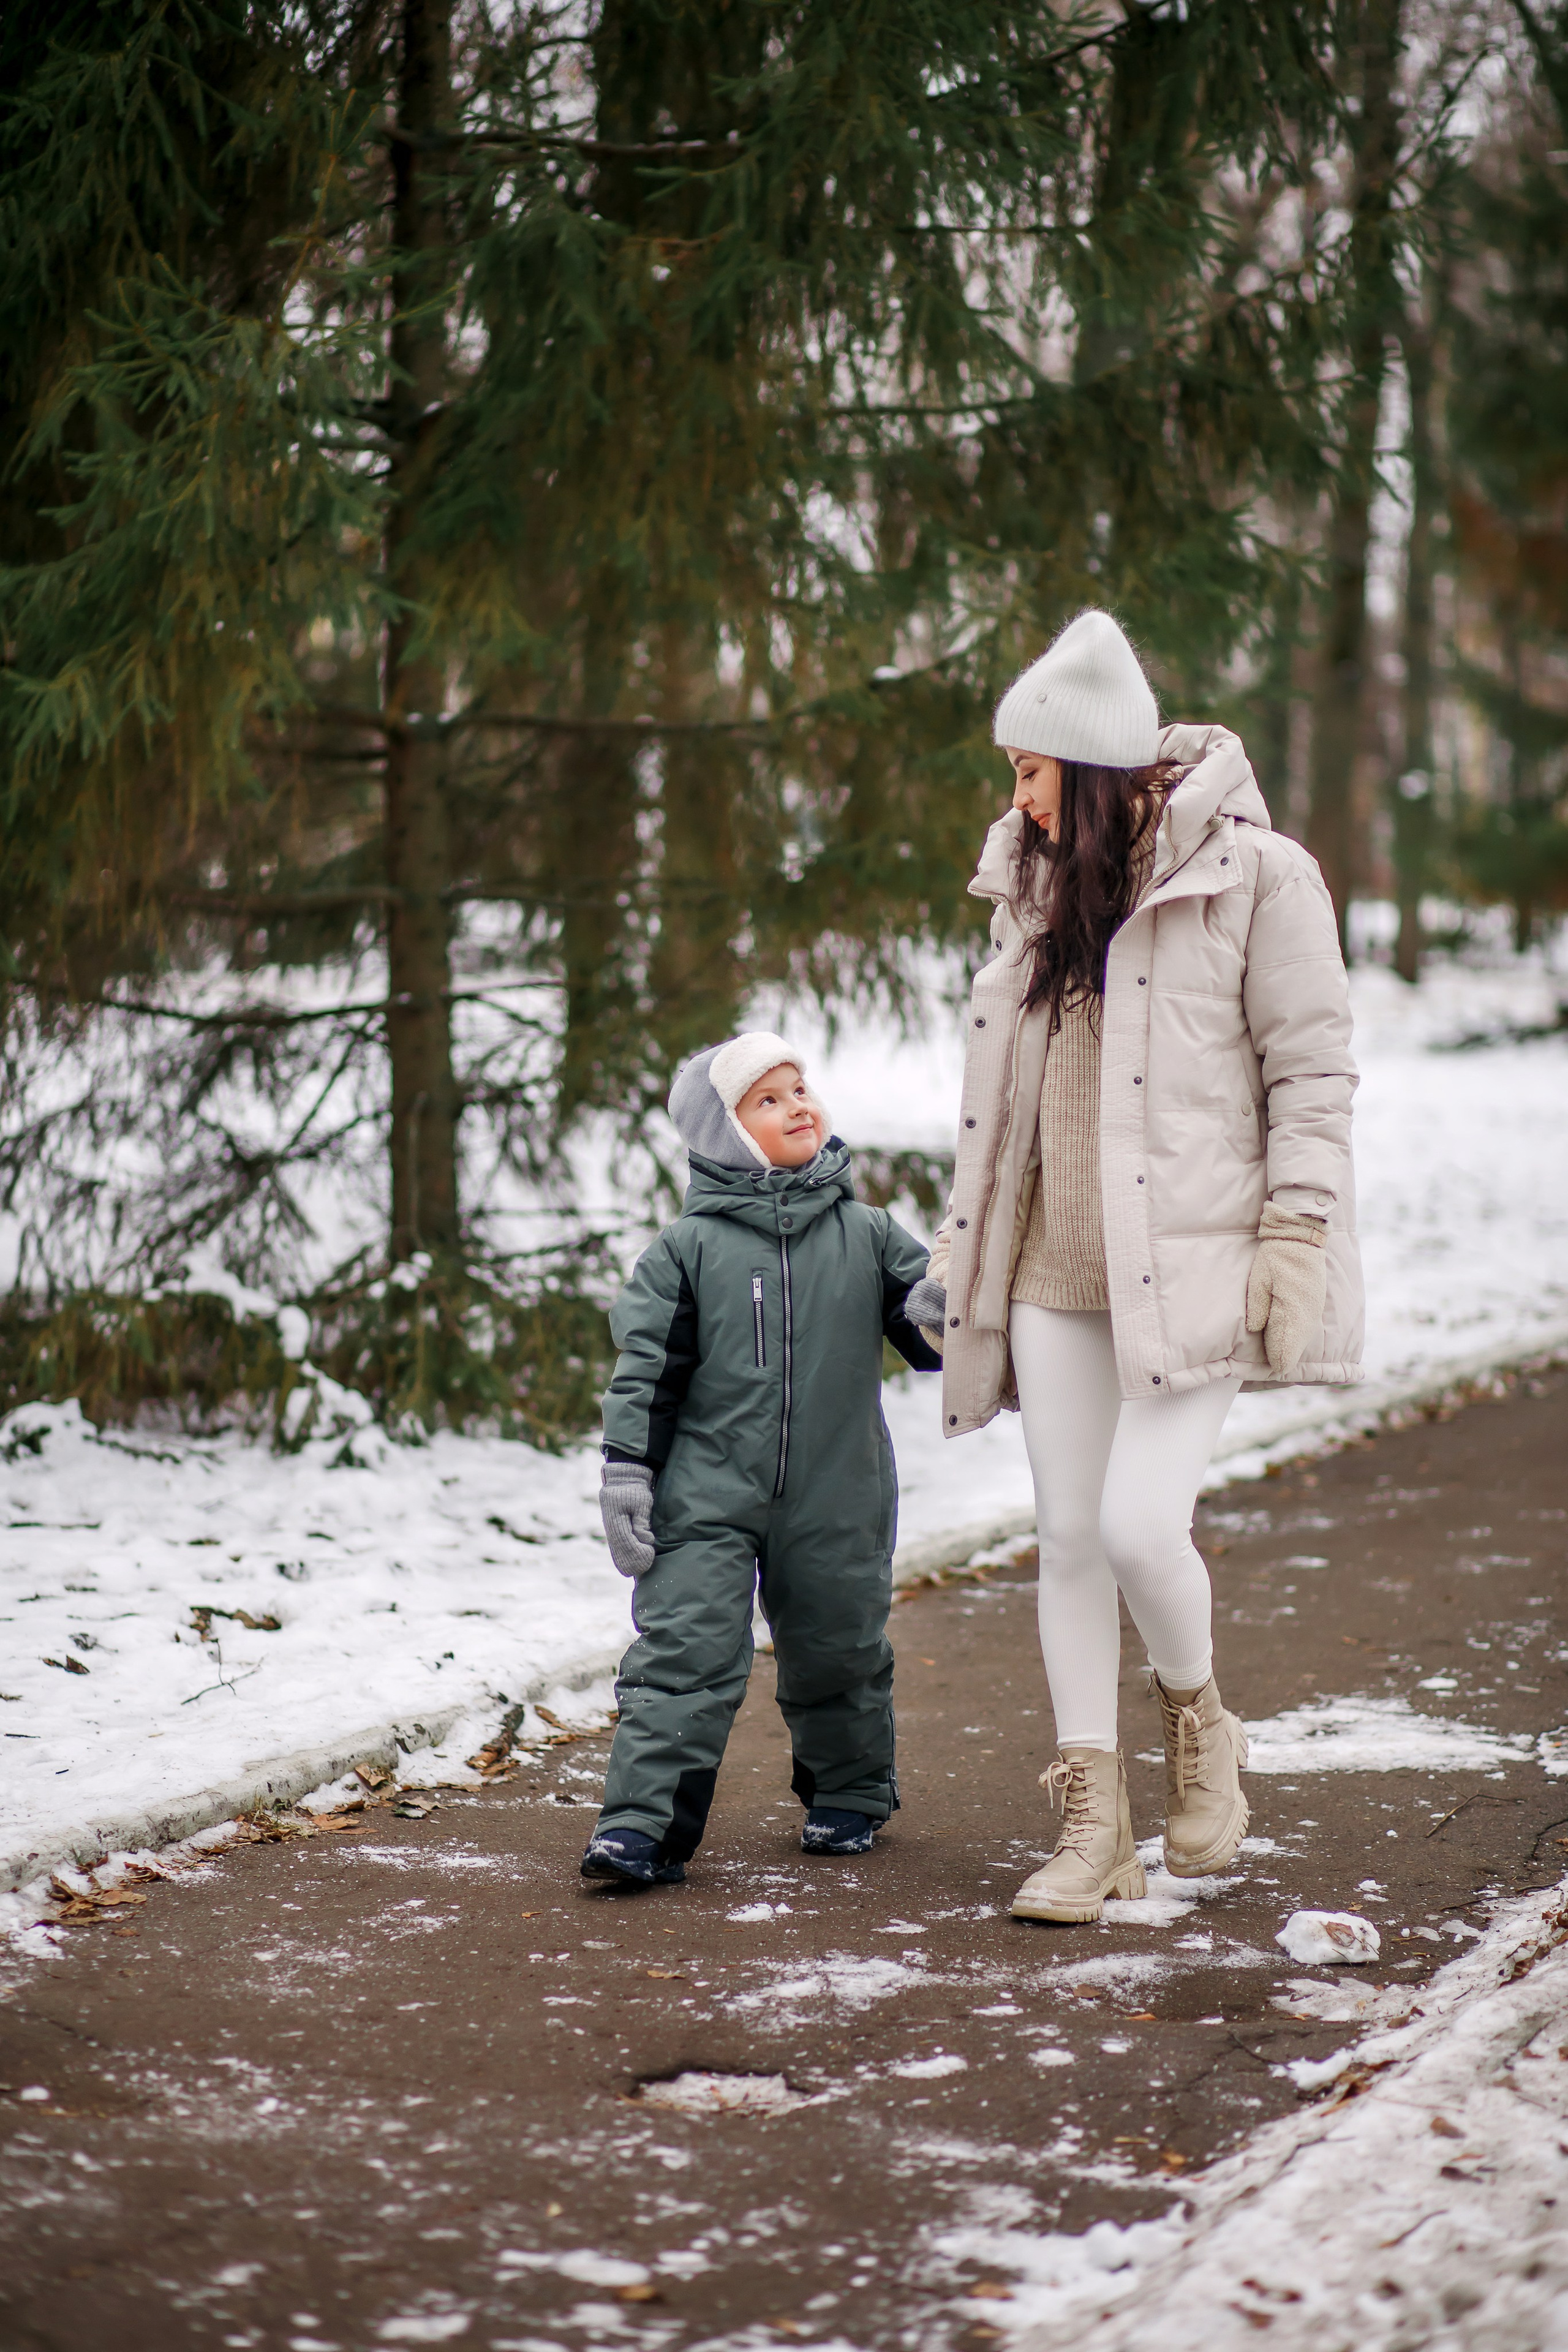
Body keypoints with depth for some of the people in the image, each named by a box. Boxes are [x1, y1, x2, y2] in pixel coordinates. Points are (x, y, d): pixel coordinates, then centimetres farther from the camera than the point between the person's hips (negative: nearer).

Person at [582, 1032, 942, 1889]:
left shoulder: (866, 1235, 5)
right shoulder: (688, 1247, 0)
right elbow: (646, 1366, 1)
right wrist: (627, 1473, -4)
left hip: (833, 1503, 2)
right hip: (707, 1496, -2)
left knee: (837, 1650, 14)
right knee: (684, 1650, -11)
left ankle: (850, 1793, 37)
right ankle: (643, 1824, -11)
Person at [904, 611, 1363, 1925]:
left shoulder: (1253, 875, -6)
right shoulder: (1040, 886, 14)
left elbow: (1312, 1071, -6)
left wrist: (1296, 1238, -12)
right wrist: (957, 1246, 17)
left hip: (1190, 1266, -6)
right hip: (1054, 1271, 6)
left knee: (1140, 1523, -15)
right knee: (1069, 1541, 3)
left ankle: (1199, 1721, 16)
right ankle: (1093, 1826, 12)